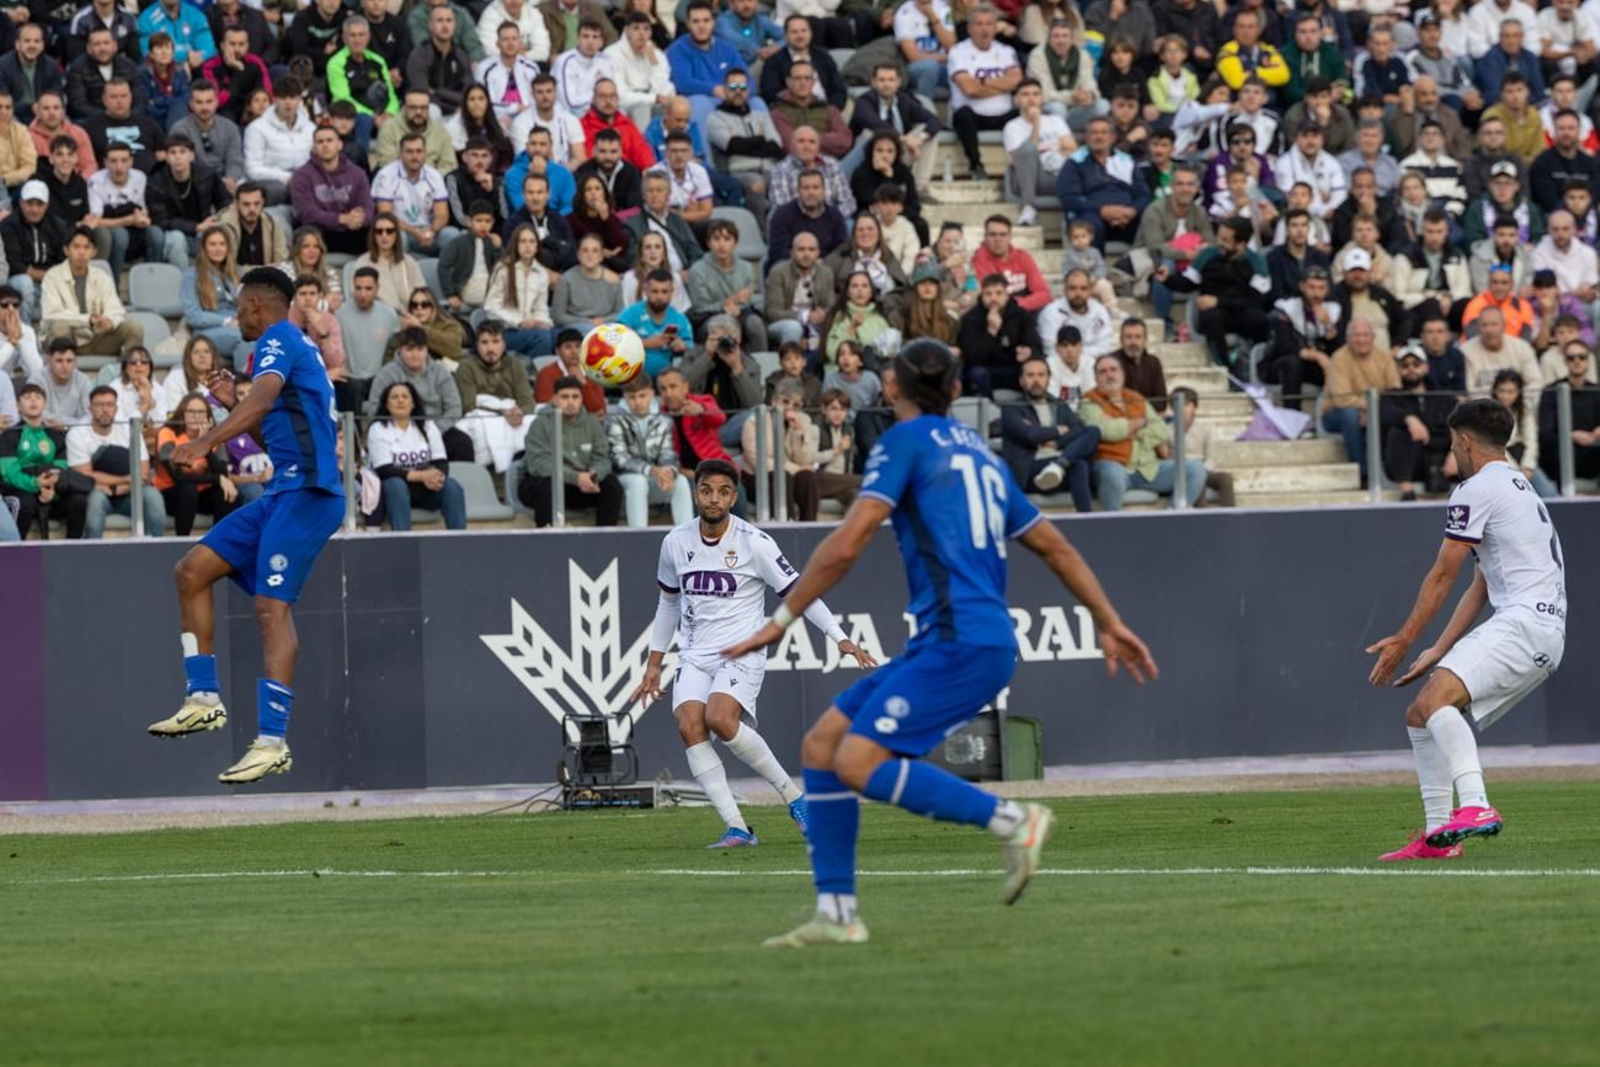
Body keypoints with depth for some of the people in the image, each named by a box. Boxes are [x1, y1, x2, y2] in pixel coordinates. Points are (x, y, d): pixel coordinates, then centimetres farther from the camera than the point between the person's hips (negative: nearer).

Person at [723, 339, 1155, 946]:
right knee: (821, 746, 7)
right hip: (940, 644, 9)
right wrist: (1109, 624, 34)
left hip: (961, 640, -9)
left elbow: (847, 545, -10)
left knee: (860, 763, -18)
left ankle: (1011, 821, -14)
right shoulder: (979, 454, 23)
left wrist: (781, 620, -3)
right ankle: (837, 913, 3)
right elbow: (1053, 547, 27)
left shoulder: (906, 440, -1)